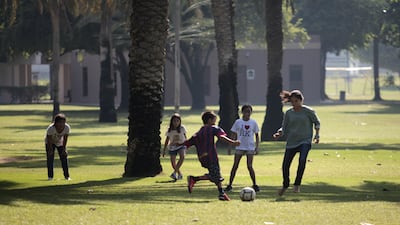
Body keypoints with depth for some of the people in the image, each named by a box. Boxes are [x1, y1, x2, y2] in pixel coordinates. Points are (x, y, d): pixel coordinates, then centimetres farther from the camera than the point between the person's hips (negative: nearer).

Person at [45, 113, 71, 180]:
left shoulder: (67, 128, -30)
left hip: (60, 142, 3)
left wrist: (64, 149, -14)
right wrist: (50, 149, -19)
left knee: (64, 157, -2)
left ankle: (66, 175, 6)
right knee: (50, 158, -9)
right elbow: (49, 140, -26)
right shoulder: (51, 128, -38)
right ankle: (50, 176, 1)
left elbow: (65, 139, -18)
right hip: (50, 143, -3)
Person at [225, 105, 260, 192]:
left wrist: (257, 147, 1)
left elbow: (257, 136, 9)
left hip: (250, 148, -1)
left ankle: (255, 185, 4)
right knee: (235, 166, -1)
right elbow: (234, 135, 7)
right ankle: (230, 185, 5)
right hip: (239, 147, 1)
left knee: (249, 166, -8)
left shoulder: (253, 122, 3)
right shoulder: (238, 122, 2)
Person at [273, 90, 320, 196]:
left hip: (305, 140, -3)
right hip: (291, 141, 3)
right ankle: (285, 185, 27)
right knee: (285, 165, 1)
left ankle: (297, 184, -19)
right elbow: (284, 127, 10)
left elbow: (316, 123, 9)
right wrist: (279, 133, -10)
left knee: (302, 159, -29)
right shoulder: (288, 113, 5)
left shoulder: (308, 111, -3)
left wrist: (317, 135, -2)